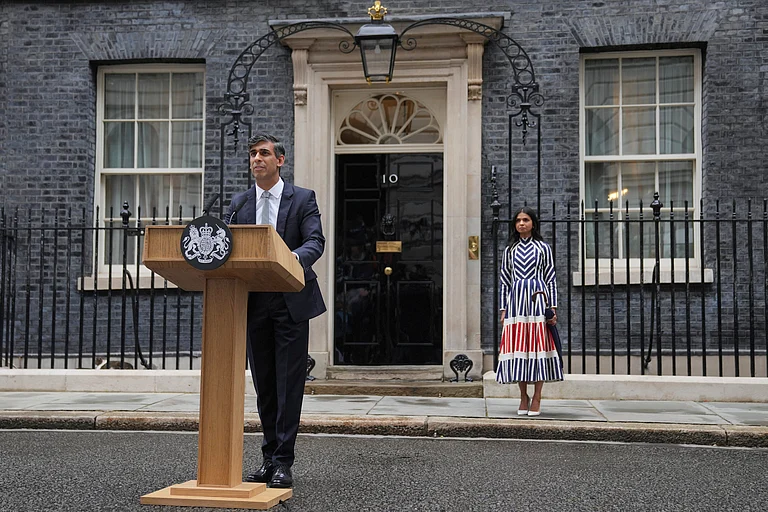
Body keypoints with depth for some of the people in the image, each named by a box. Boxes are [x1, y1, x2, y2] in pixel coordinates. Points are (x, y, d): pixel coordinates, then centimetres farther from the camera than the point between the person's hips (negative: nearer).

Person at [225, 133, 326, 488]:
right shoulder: (239, 203, 13)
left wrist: (293, 258, -31)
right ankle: (270, 457, 20)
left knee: (289, 384, -4)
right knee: (264, 386, 10)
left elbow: (315, 241, -10)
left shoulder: (303, 198, 2)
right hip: (254, 303, 4)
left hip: (291, 302, -4)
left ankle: (283, 462, 0)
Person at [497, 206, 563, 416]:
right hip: (516, 300, 2)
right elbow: (504, 280, 13)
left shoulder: (543, 247, 7)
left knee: (539, 345, -5)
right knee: (517, 347, -1)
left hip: (537, 300, -2)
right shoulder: (509, 250, 14)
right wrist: (503, 309, 7)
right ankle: (523, 398, 8)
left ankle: (536, 399, 0)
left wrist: (553, 307, -2)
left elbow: (551, 279, 5)